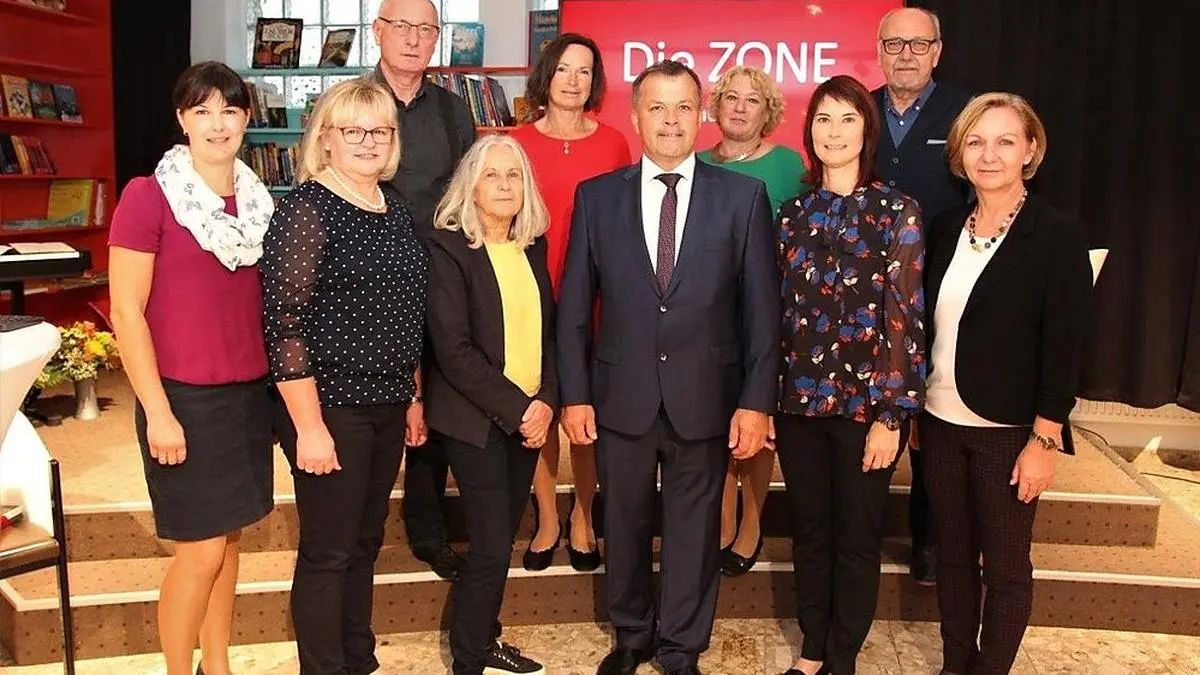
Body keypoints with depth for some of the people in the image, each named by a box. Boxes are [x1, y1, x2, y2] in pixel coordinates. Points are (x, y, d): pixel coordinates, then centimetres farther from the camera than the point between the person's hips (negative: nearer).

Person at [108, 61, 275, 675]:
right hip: (183, 396, -5)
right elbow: (126, 311, -11)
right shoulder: (148, 195, -10)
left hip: (251, 392, 5)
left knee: (229, 536, 14)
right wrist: (158, 412, -15)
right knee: (200, 549, 0)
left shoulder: (259, 198, 7)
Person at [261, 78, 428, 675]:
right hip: (329, 405, -7)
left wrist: (414, 398, 15)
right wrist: (309, 426, -19)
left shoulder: (396, 210, 9)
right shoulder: (305, 209, -13)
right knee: (327, 553, 5)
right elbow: (285, 323, -17)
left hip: (388, 404, 7)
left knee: (365, 542, 18)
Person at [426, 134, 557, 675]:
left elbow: (547, 331, 11)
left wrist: (545, 402, -4)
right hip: (476, 420, -5)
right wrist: (515, 410, -16)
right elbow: (453, 348, -16)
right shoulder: (448, 248, -10)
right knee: (491, 547, -4)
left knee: (501, 539, 13)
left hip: (529, 417, 6)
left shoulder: (532, 247, 9)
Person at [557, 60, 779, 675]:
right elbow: (574, 305, 2)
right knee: (624, 526, 16)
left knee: (694, 531, 13)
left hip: (704, 400, -1)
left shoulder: (743, 196, -2)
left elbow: (761, 307, -2)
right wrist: (575, 393, -1)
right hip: (620, 397, 1)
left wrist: (756, 400, -6)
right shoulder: (596, 197, 1)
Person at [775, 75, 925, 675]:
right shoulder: (795, 212, 7)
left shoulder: (896, 213, -5)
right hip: (800, 399, 4)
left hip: (865, 402, -3)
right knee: (808, 532, 15)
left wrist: (890, 416, -13)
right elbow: (780, 311, 8)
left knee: (857, 538, 9)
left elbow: (906, 318, -9)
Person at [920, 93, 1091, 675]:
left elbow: (1063, 348, -11)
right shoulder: (946, 228, 5)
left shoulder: (1059, 236, -9)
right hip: (941, 423, 5)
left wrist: (1044, 440, -13)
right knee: (953, 555, 15)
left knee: (1005, 567, 8)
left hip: (1009, 431, -4)